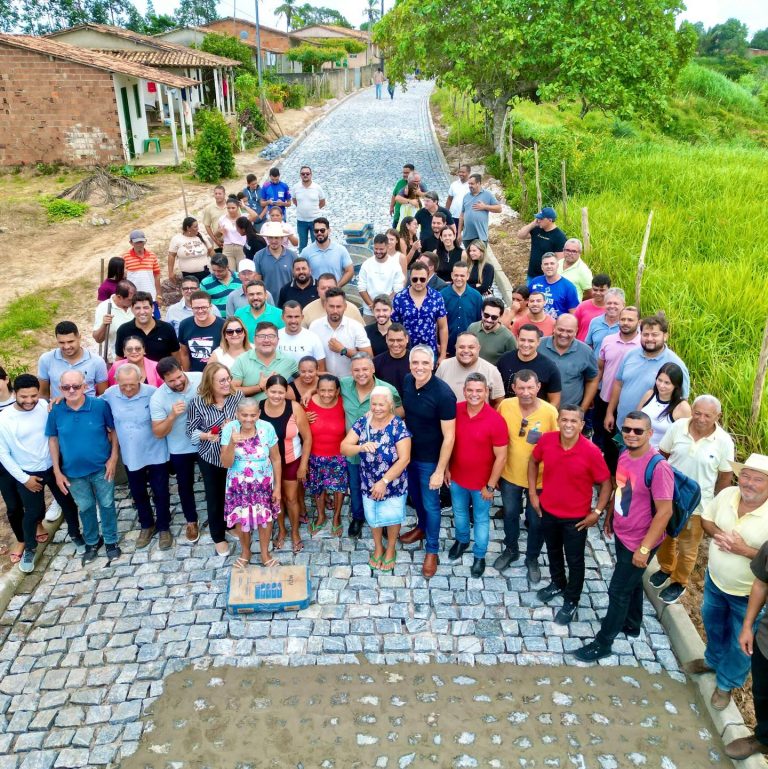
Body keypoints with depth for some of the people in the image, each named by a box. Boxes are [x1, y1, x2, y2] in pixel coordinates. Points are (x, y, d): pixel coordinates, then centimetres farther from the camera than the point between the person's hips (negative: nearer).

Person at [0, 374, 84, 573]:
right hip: (28, 474, -2)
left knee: (68, 503, 15)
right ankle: (30, 548, 38)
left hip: (53, 467, 2)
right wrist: (24, 478, -9)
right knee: (32, 512, 12)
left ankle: (75, 534, 42)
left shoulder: (45, 406, -13)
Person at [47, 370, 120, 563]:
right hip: (74, 471, 2)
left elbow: (113, 430, -5)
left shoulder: (100, 405, -18)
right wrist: (57, 471, -2)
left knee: (107, 505, 14)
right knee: (85, 508, 20)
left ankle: (111, 541, 35)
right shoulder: (56, 411, -13)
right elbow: (53, 439, -1)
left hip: (102, 468, -2)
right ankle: (92, 542, 41)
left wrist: (113, 458, -9)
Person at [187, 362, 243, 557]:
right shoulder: (197, 402, -16)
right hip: (210, 458, -2)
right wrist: (207, 436, -26)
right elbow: (190, 431, -9)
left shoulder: (238, 395, -11)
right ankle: (218, 537, 32)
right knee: (215, 497, 13)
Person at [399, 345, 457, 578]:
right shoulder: (407, 382, -9)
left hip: (430, 458, -6)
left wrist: (440, 471, -20)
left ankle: (432, 551, 28)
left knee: (430, 504, 9)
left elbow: (449, 436, -22)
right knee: (415, 495, 26)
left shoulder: (443, 393, -27)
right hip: (409, 452, 6)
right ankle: (422, 527, 52)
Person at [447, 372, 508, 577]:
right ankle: (461, 540, 54)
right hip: (457, 477, 4)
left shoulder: (496, 421, -25)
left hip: (481, 482, -3)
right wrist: (446, 468, 4)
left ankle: (479, 556, 39)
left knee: (481, 519, 17)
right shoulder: (455, 410, -13)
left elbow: (501, 457, -18)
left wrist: (490, 486, -14)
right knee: (459, 512, 26)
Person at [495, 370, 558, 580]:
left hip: (540, 479, -2)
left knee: (536, 521, 16)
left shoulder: (550, 412, -22)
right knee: (510, 515, 23)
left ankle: (532, 559, 41)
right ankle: (511, 550, 50)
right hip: (510, 475, 2)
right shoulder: (505, 406, -14)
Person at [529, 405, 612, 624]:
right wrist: (533, 493, 3)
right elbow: (533, 461, 5)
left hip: (576, 517, -3)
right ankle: (557, 583, 52)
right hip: (547, 510, 4)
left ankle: (571, 602, 35)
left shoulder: (591, 451, -25)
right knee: (553, 551, 26)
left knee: (574, 560, 15)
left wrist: (597, 512, -14)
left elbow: (606, 483, -12)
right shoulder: (546, 440, -15)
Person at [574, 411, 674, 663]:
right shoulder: (624, 455, -4)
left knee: (618, 591, 5)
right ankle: (631, 624, 49)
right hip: (621, 534, 8)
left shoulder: (658, 467, -29)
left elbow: (665, 511, -26)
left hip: (639, 542, -7)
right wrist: (609, 517, 20)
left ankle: (603, 643, 21)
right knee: (632, 582, 27)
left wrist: (644, 548, -23)